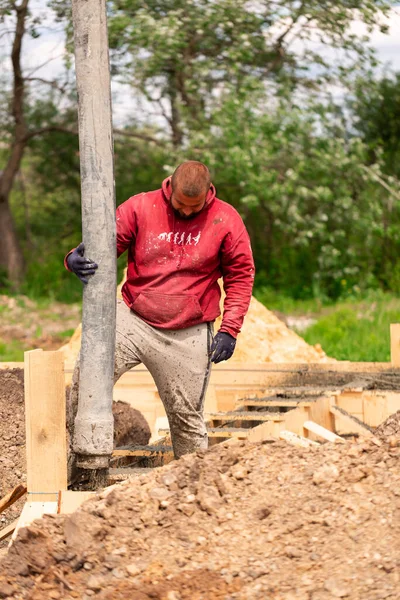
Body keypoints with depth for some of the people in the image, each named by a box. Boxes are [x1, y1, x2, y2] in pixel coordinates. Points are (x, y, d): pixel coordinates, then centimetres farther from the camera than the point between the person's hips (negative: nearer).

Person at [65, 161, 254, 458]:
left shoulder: (227, 220, -2)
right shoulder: (139, 207, -1)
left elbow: (241, 276, 2)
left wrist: (230, 329, -6)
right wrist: (76, 259, -23)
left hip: (189, 335, 0)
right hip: (133, 320, 1)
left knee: (187, 416, 6)